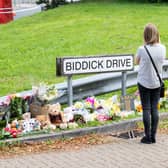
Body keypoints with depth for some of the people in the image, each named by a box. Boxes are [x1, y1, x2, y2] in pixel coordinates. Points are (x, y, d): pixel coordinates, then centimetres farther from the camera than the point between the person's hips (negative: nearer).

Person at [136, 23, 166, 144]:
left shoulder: (142, 49, -17)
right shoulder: (162, 48, -8)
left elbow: (137, 62, 1)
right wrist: (158, 41, 9)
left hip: (144, 83, -3)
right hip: (157, 83, 3)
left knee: (146, 109, 3)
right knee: (155, 109, 10)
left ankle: (148, 137, 6)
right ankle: (153, 136, 13)